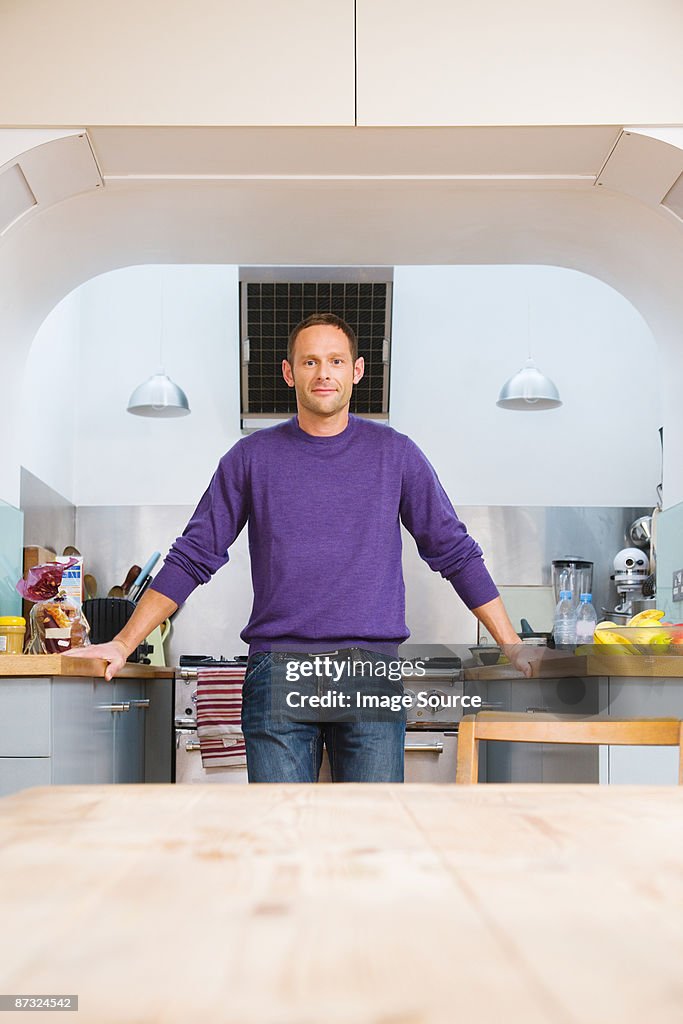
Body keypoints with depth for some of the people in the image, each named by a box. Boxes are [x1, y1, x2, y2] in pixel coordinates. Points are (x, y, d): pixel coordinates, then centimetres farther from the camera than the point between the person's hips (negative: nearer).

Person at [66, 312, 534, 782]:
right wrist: (122, 645, 6)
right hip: (277, 669, 0)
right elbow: (192, 558, 11)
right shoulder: (253, 457, 8)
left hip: (372, 673, 0)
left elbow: (455, 552, 12)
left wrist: (515, 650, 9)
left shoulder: (394, 453, 8)